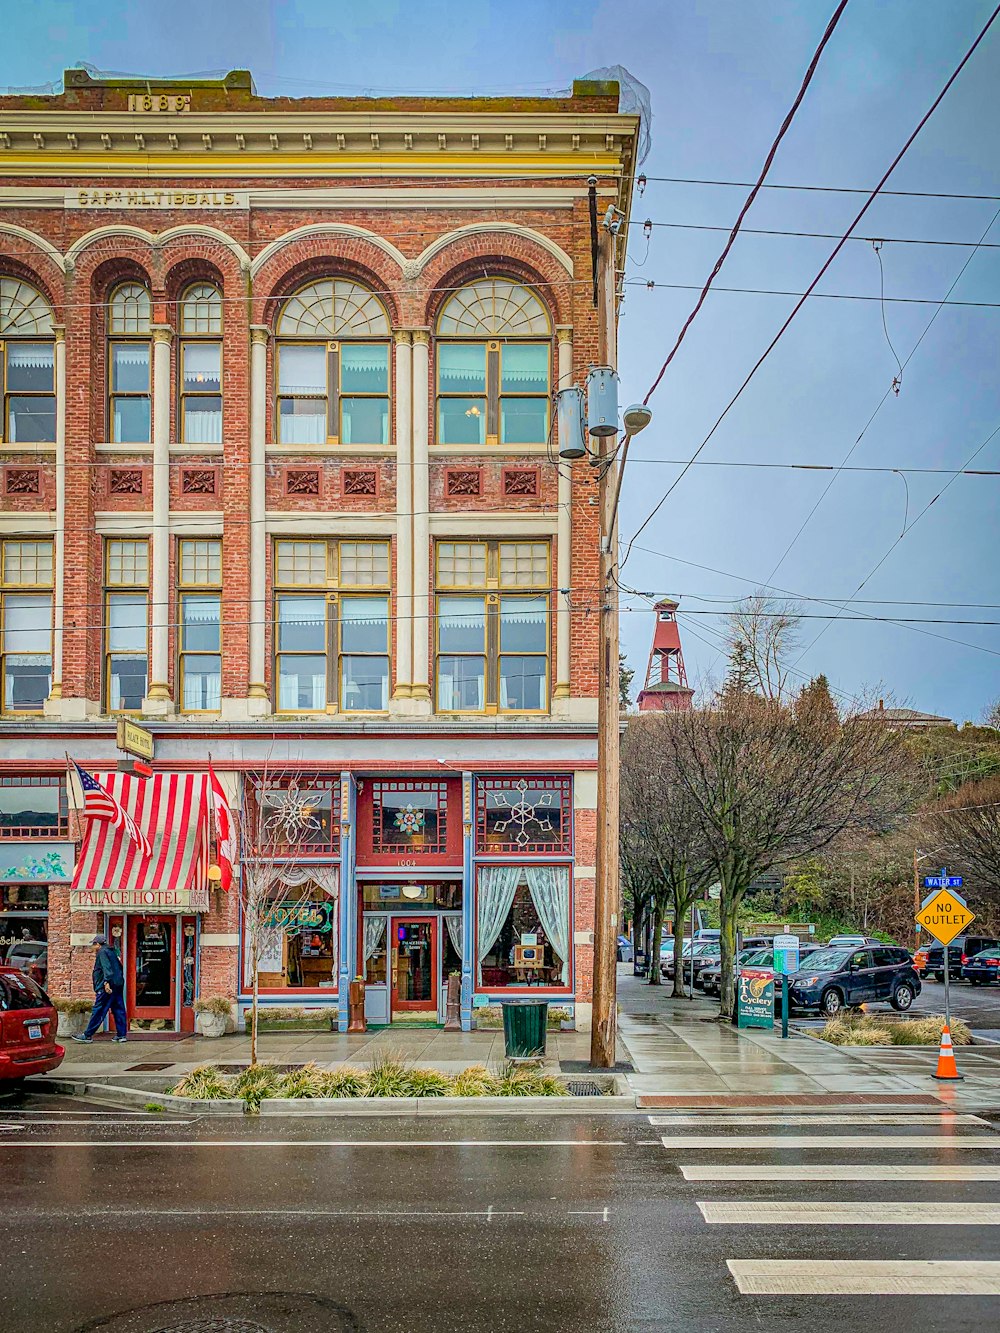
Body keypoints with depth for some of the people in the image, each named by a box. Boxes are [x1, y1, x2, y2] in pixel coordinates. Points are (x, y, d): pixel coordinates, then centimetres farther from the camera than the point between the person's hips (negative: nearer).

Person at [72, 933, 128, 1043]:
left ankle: (88, 1035, -2)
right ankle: (122, 1034, 5)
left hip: (106, 988, -9)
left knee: (98, 1011, -5)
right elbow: (119, 967, 25)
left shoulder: (102, 952, -6)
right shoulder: (111, 952, 21)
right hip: (118, 984, 9)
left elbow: (106, 967, -20)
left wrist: (106, 982, -29)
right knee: (119, 1010, 7)